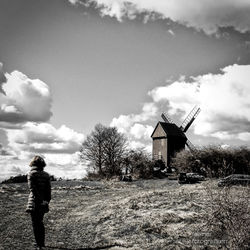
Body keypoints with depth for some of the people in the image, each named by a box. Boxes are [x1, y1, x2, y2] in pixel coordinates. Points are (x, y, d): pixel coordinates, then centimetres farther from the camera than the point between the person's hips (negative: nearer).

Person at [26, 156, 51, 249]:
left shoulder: (31, 173, -8)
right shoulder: (46, 175, 6)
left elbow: (33, 189, -17)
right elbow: (48, 190, 4)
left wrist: (40, 200, -16)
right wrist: (47, 201, 8)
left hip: (34, 202, -5)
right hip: (43, 203, 5)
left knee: (35, 224, 2)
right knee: (40, 222, 20)